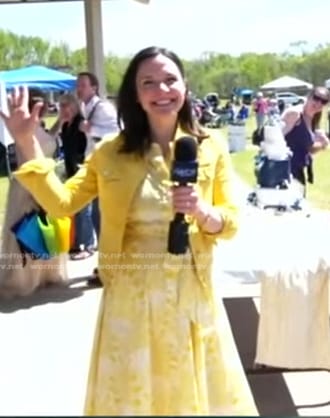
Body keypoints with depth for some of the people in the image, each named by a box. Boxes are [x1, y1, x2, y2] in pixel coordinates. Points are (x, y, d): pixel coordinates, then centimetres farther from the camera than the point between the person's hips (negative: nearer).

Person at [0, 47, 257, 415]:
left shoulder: (211, 148, -1)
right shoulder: (111, 152, 0)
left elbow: (231, 223, 0)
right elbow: (61, 203, -7)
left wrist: (201, 212, -21)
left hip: (190, 295, 1)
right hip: (130, 296, 0)